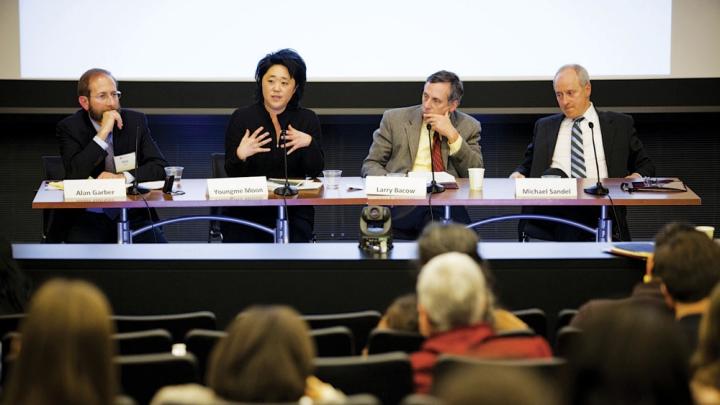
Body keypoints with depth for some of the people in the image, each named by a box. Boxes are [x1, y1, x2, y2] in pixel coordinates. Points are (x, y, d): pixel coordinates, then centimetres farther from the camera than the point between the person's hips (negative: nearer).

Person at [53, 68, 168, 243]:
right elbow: (75, 174, -17)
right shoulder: (69, 128, -3)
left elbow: (159, 167, 0)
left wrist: (123, 177, -17)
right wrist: (103, 133, -20)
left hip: (132, 214, 3)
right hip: (87, 217, -2)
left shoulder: (135, 121, 5)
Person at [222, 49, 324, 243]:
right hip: (247, 209, -1)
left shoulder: (307, 119, 7)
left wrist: (309, 143, -18)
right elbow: (231, 173, 0)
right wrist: (240, 156, -22)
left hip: (293, 210, 1)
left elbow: (316, 171, 0)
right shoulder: (241, 117, 2)